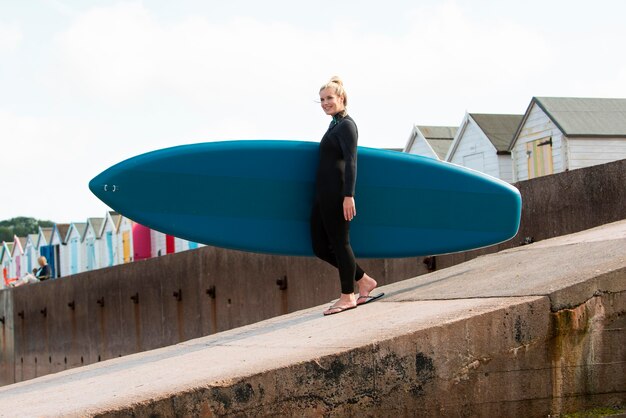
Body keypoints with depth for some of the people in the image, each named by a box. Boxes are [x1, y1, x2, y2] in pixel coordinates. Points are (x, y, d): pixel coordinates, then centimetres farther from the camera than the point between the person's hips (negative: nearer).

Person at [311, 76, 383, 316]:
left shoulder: (346, 125, -8)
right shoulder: (335, 125, 20)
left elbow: (351, 161, -15)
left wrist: (349, 195, -22)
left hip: (337, 193, -10)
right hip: (324, 194, 10)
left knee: (339, 242, -3)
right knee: (320, 247, 10)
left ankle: (348, 296, 6)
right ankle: (364, 281, 18)